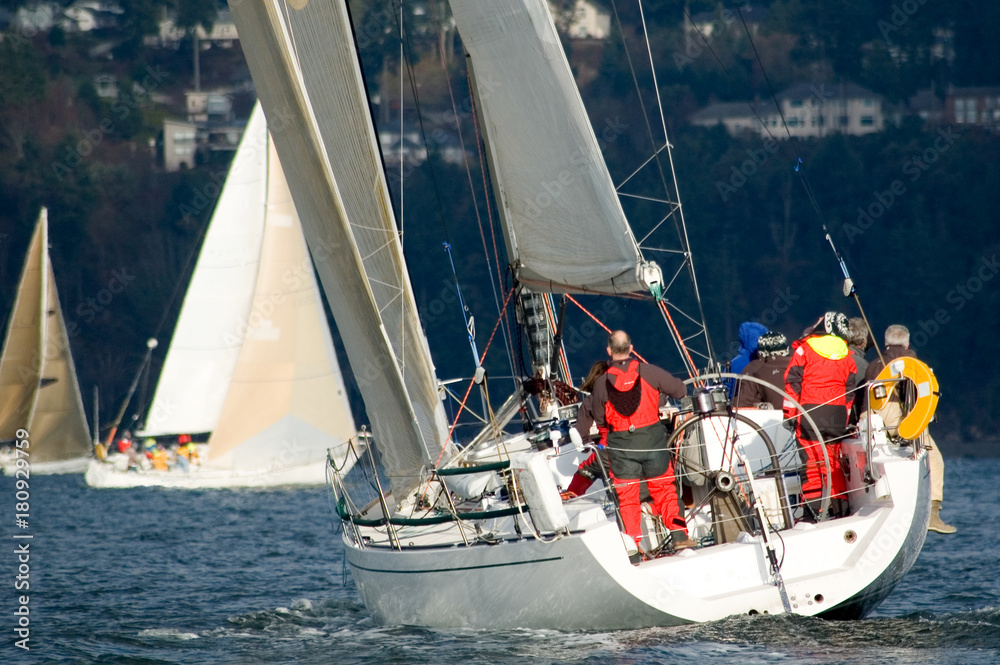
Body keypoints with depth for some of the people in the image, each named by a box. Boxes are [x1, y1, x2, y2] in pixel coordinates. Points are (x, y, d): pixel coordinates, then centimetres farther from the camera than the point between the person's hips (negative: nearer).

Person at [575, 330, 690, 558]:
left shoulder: (602, 383, -4)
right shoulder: (649, 372, -6)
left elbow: (599, 419, 5)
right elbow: (680, 390, 3)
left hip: (621, 445, 0)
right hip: (652, 437, 0)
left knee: (627, 496, 7)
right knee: (664, 489, 10)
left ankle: (633, 544, 4)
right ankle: (678, 535, 0)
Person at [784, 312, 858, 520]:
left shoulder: (805, 349, 0)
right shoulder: (846, 355, 10)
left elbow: (793, 382, -4)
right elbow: (850, 391, 13)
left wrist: (789, 415, -1)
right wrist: (844, 421, 19)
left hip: (810, 411, -3)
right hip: (837, 415, 3)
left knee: (812, 459, -3)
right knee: (835, 460, 10)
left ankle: (812, 505, -11)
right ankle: (840, 506, 9)